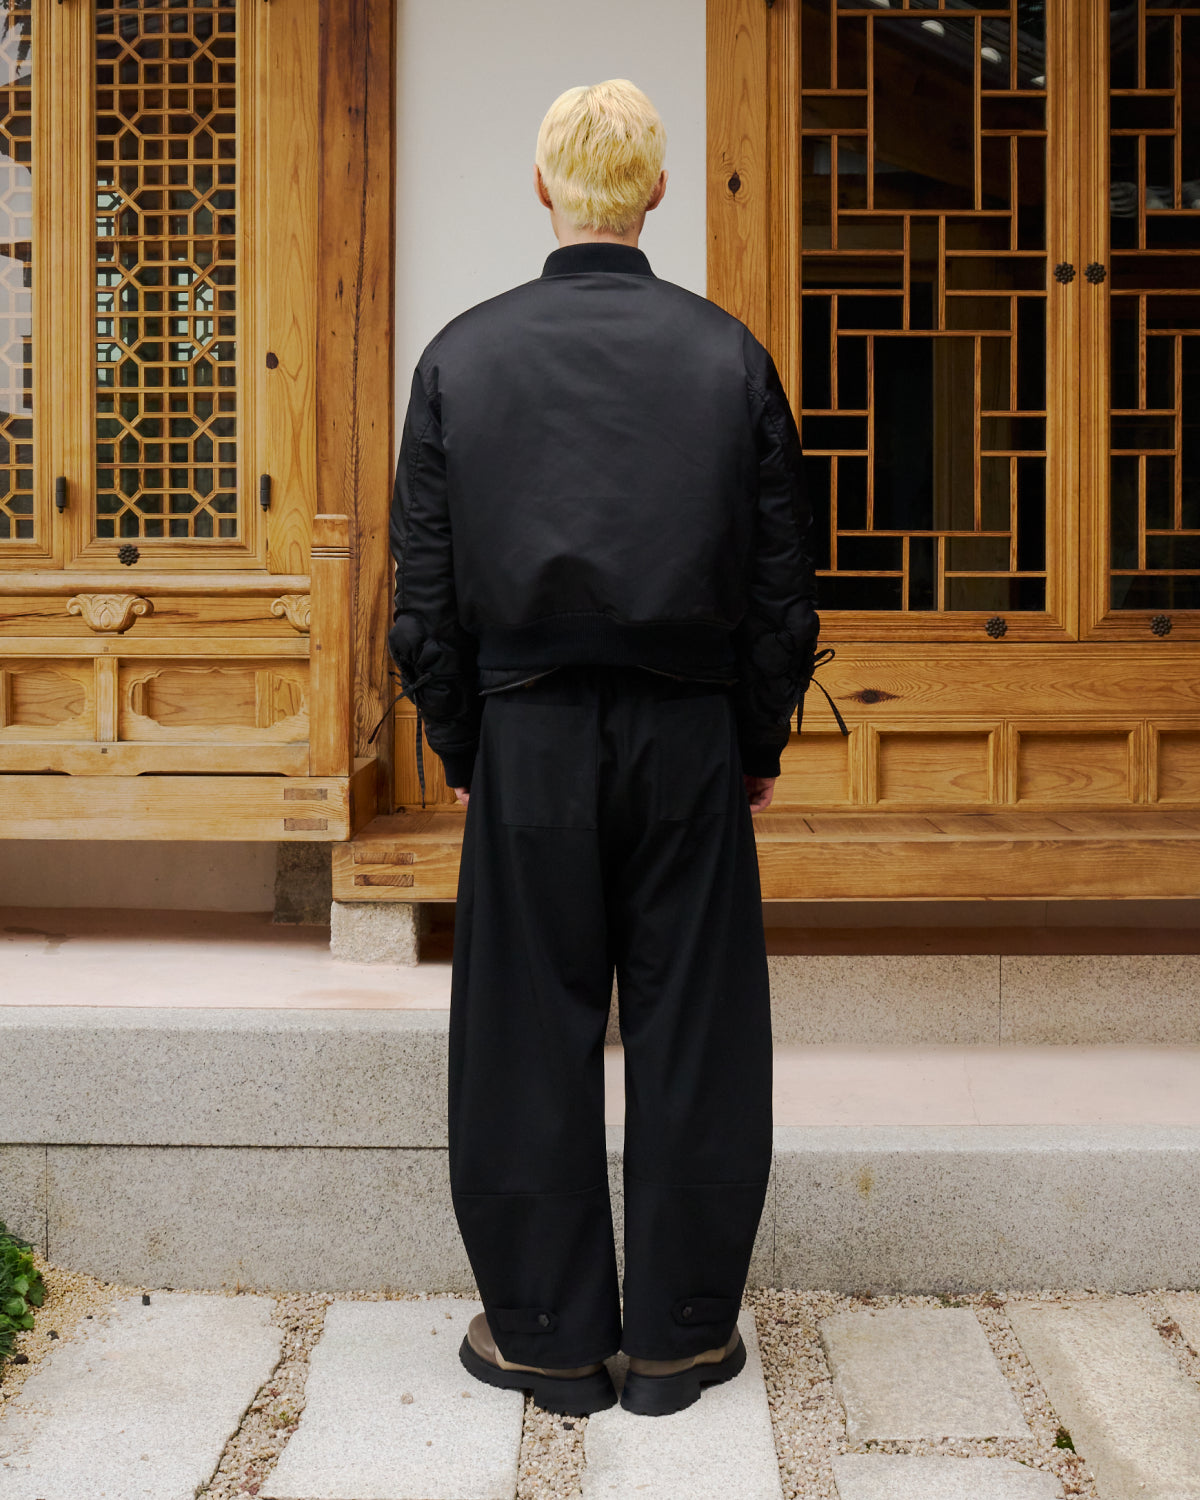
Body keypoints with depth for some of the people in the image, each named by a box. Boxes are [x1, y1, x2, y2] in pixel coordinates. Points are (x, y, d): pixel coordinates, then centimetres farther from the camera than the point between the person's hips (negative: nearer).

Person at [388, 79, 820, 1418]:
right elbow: (783, 586, 1)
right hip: (690, 741, 1)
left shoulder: (460, 355, -1)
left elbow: (425, 594, 0)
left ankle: (547, 1334, 20)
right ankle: (679, 1335, 20)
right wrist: (760, 745, 11)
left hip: (525, 745, 0)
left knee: (531, 1043, 8)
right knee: (692, 1041, 9)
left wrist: (459, 751, 10)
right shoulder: (730, 355, 0)